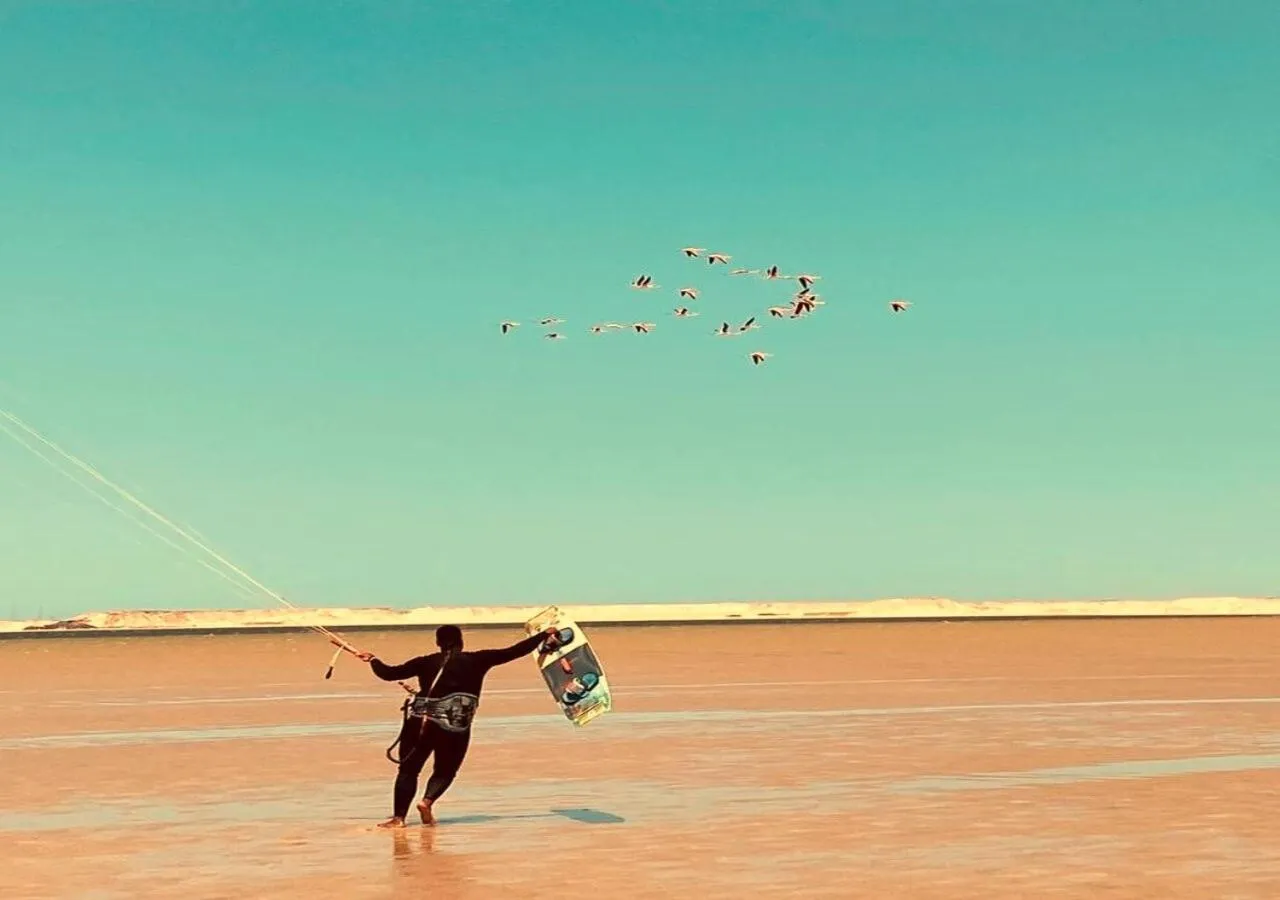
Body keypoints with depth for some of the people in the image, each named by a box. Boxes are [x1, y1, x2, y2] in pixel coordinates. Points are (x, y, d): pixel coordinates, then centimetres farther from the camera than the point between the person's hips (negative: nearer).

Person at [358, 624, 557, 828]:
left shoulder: (426, 662, 11)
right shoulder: (476, 660, 8)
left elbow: (388, 673, 11)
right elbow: (513, 652, 9)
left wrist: (373, 660, 31)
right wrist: (544, 635, 16)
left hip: (419, 722, 1)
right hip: (455, 729, -1)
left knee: (408, 769, 10)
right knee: (444, 771, 17)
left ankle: (399, 817, -2)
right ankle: (427, 801, -9)